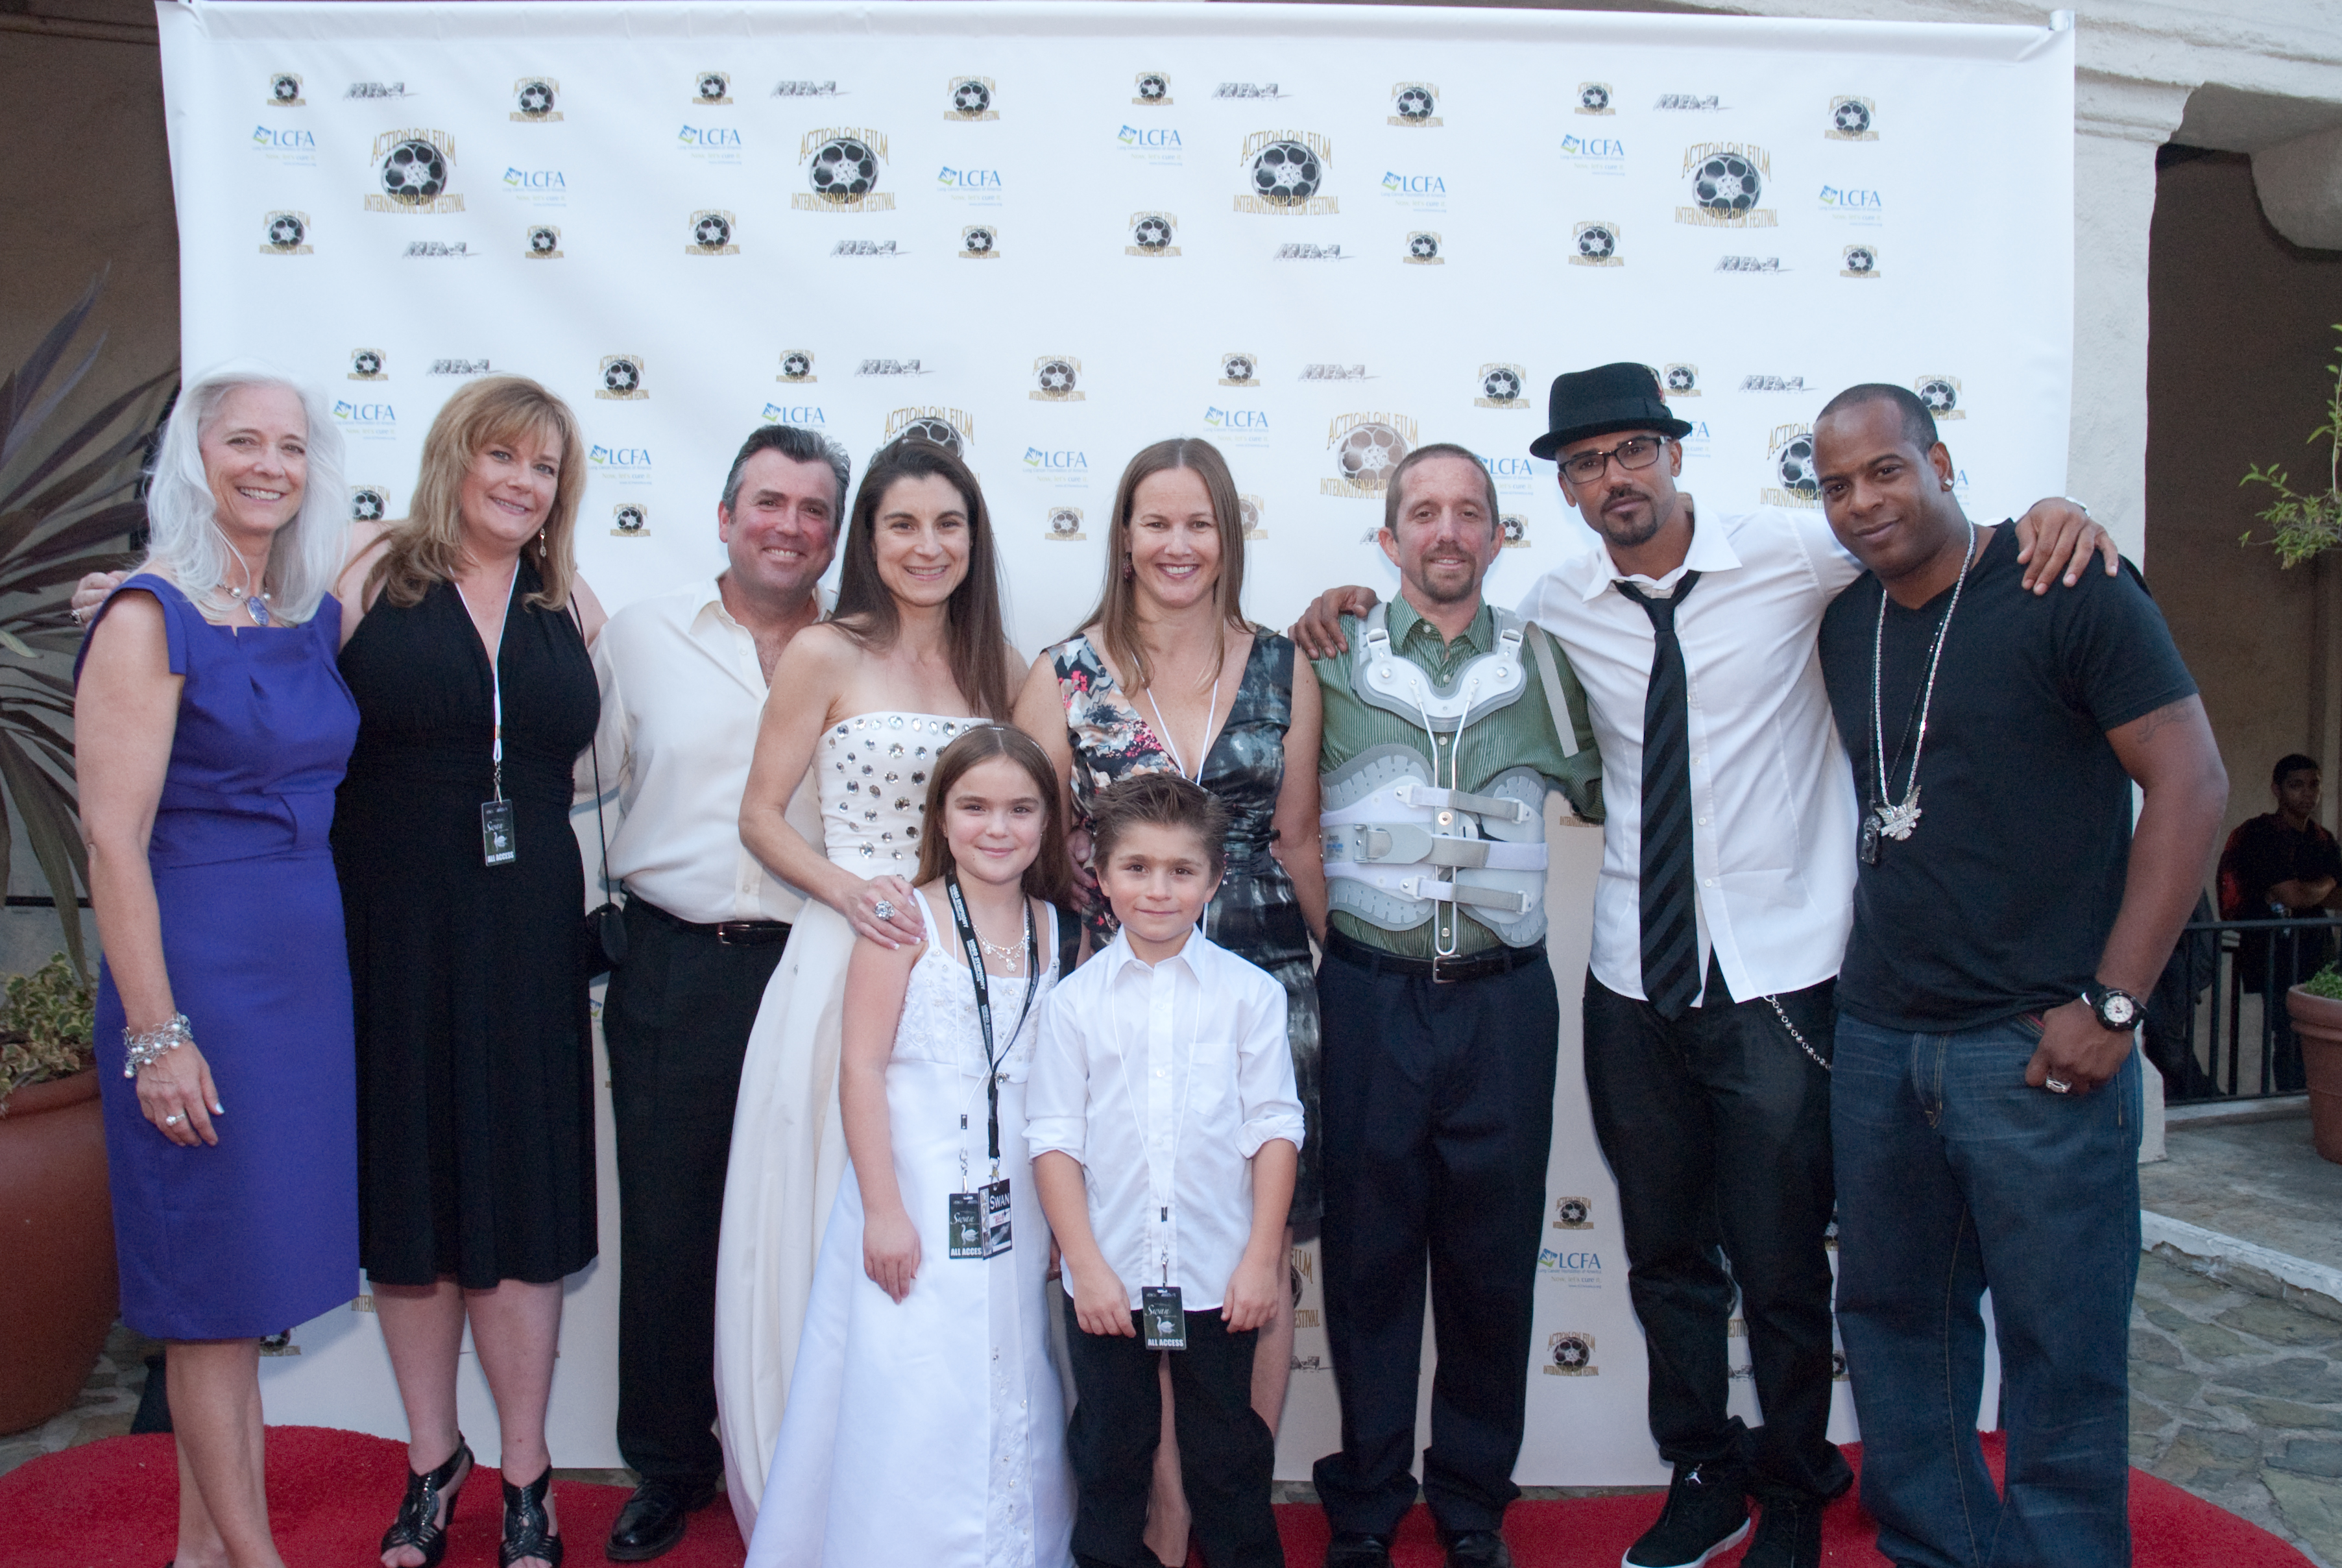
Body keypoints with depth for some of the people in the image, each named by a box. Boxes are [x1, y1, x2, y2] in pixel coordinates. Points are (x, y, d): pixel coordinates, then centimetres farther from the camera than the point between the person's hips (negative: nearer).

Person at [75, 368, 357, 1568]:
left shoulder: (318, 614, 9)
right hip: (200, 967, -7)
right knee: (218, 1268, 4)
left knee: (252, 1269, 15)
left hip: (308, 963, 7)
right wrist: (156, 1032, -17)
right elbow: (113, 838, -15)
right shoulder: (151, 617, -11)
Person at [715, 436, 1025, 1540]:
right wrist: (846, 887, -16)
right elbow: (761, 815, -1)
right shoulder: (823, 655, -2)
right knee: (835, 1225, 5)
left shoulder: (1001, 667, 9)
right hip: (847, 959, -3)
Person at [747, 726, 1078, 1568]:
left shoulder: (1056, 929, 6)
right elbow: (862, 1067, -10)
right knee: (911, 1407, -1)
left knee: (1011, 1396, 12)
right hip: (916, 1197, -4)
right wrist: (883, 1208, -13)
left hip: (1017, 1205, 4)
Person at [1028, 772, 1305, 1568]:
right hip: (1107, 1276, 1)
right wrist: (1085, 1264, -8)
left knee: (1228, 1455, 15)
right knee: (1110, 1456, 15)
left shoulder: (1250, 992, -2)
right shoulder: (1075, 1000, -2)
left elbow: (1274, 1128, -2)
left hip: (1219, 1276, 0)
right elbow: (1055, 1138, -2)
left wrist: (1262, 1259, -6)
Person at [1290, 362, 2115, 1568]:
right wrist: (1357, 608, 2)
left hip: (1777, 978, -3)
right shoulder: (1555, 608, 4)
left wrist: (2050, 517, -13)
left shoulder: (1791, 552, -4)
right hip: (1636, 982, 3)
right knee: (1664, 1254, 16)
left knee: (1781, 1264, 7)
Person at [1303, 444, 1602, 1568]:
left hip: (1502, 997, 1)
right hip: (1370, 996, -1)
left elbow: (1604, 791, 17)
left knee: (1492, 1260, 11)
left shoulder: (1541, 662, 8)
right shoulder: (1334, 659, 4)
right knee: (1369, 1252, 8)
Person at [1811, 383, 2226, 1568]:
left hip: (2034, 1047, -6)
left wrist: (2111, 1005, -14)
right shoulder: (1845, 626, 11)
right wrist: (1850, 973, 10)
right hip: (1876, 1039, 6)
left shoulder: (2069, 590, -6)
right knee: (1893, 1320, 15)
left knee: (2060, 1353, 3)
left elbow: (2192, 784, -10)